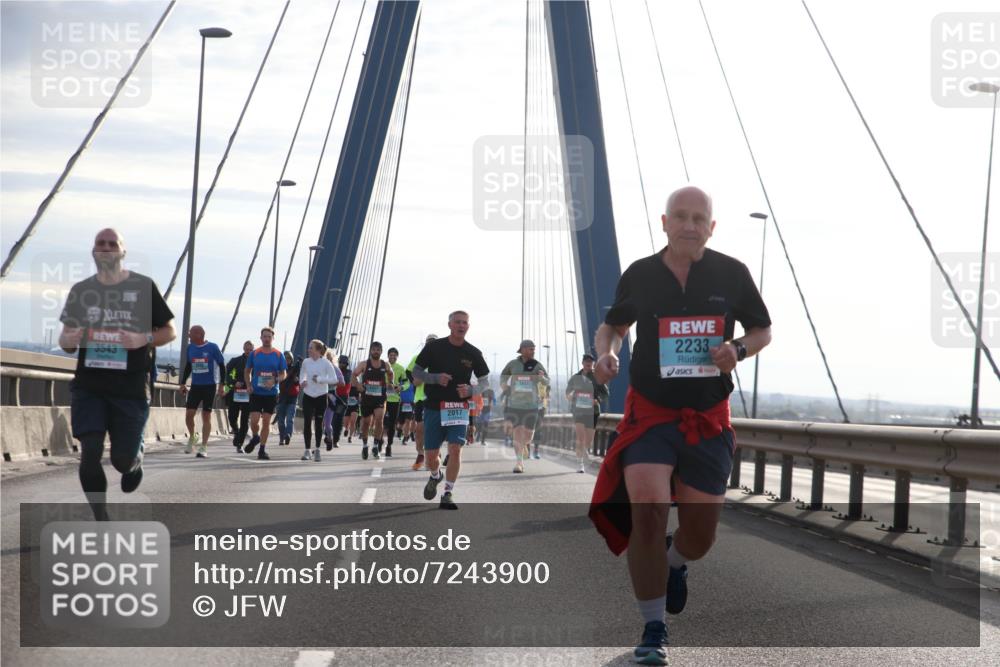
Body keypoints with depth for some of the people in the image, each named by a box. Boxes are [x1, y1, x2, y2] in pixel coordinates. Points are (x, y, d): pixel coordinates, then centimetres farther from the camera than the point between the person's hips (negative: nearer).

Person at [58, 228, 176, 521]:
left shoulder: (143, 286, -1)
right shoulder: (81, 290, 6)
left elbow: (170, 331, 5)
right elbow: (67, 341, 12)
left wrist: (144, 339, -16)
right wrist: (67, 339, -13)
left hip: (131, 387, -2)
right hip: (88, 384, 2)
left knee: (122, 460, 1)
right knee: (90, 453, -10)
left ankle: (137, 459, 39)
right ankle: (101, 521, 5)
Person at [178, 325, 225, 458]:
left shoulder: (212, 348, -8)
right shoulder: (190, 348, 6)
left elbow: (222, 365, -2)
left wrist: (221, 385, -7)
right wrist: (183, 383, 13)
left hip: (210, 386, -4)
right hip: (195, 386, 4)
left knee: (206, 416, -2)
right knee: (189, 414, -5)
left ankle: (203, 448, 2)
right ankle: (192, 437, 22)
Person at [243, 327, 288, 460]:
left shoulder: (279, 355, 2)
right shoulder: (254, 354, 2)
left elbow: (284, 374, 6)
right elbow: (247, 371, 12)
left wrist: (275, 381, -14)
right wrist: (248, 385, -3)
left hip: (271, 393, 0)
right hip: (256, 393, 0)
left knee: (266, 422, 2)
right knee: (254, 420, -9)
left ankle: (262, 450, 12)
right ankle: (255, 438, 24)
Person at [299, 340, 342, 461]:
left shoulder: (326, 363, -8)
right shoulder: (306, 362, 2)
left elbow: (334, 379, -9)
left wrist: (319, 379, -16)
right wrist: (302, 381, -2)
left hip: (321, 397, -2)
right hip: (308, 396, 2)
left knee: (318, 423, 5)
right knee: (307, 422, -5)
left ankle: (317, 450, 17)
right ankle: (307, 450, 1)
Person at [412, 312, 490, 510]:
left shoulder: (473, 353, 1)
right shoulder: (434, 347, -3)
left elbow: (485, 381, 10)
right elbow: (416, 372, 3)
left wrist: (471, 390, -12)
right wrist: (436, 378, -16)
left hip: (459, 408, 0)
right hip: (433, 406, 0)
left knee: (455, 449, -16)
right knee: (431, 454, 3)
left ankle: (448, 494, -7)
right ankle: (435, 477, 38)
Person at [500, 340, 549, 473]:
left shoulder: (537, 365, -1)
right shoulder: (513, 364, 1)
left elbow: (546, 383, -7)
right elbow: (503, 375, 18)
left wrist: (542, 377, -28)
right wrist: (504, 385, 0)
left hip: (531, 404, 0)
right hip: (514, 403, 0)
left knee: (528, 434, 1)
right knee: (517, 432, -5)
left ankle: (525, 444, 37)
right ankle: (519, 461, 2)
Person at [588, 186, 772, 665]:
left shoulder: (731, 274, -2)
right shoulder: (640, 274, -1)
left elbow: (763, 330, 10)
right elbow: (613, 325, 16)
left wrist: (738, 350, -11)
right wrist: (605, 352, -6)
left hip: (708, 419, 1)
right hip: (650, 413, -1)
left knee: (700, 532, 5)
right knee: (647, 511, -20)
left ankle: (675, 564, 45)